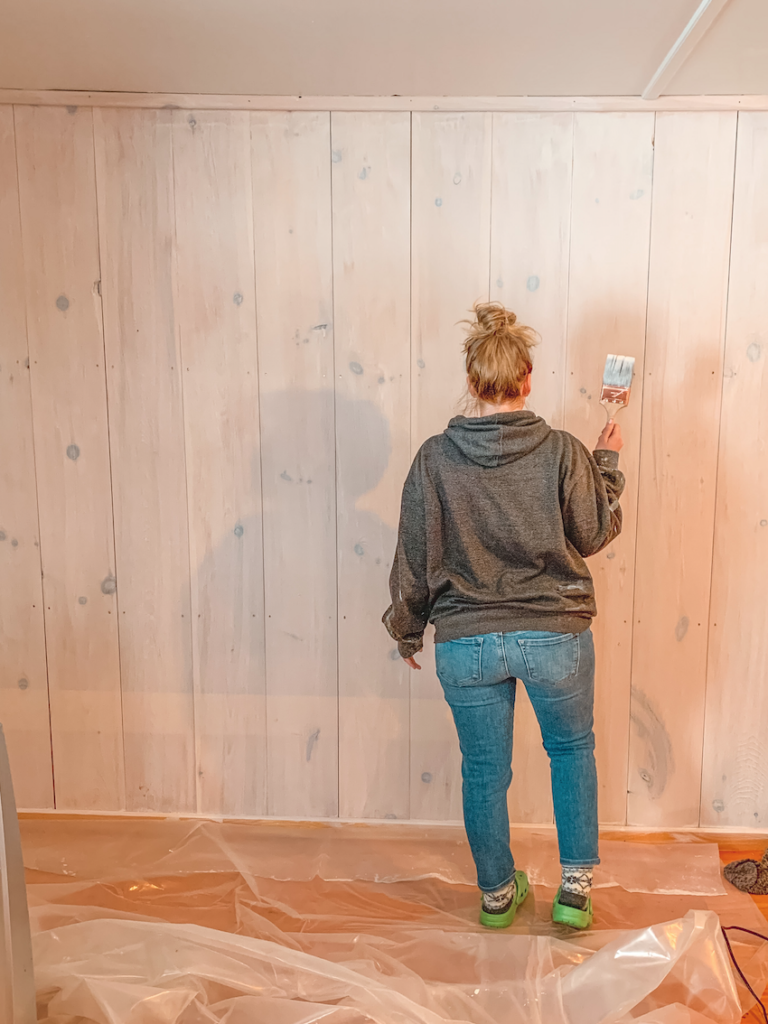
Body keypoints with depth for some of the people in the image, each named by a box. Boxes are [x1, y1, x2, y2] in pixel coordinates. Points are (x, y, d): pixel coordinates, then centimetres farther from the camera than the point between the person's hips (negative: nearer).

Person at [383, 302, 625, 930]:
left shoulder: (435, 458, -9)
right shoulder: (563, 452, -11)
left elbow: (415, 557, -3)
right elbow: (595, 534, 2)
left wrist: (407, 629, 11)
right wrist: (608, 464, 15)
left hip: (466, 641, 0)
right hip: (554, 636, 0)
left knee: (484, 770, 18)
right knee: (573, 749, 26)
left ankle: (497, 892, 36)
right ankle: (576, 885, 29)